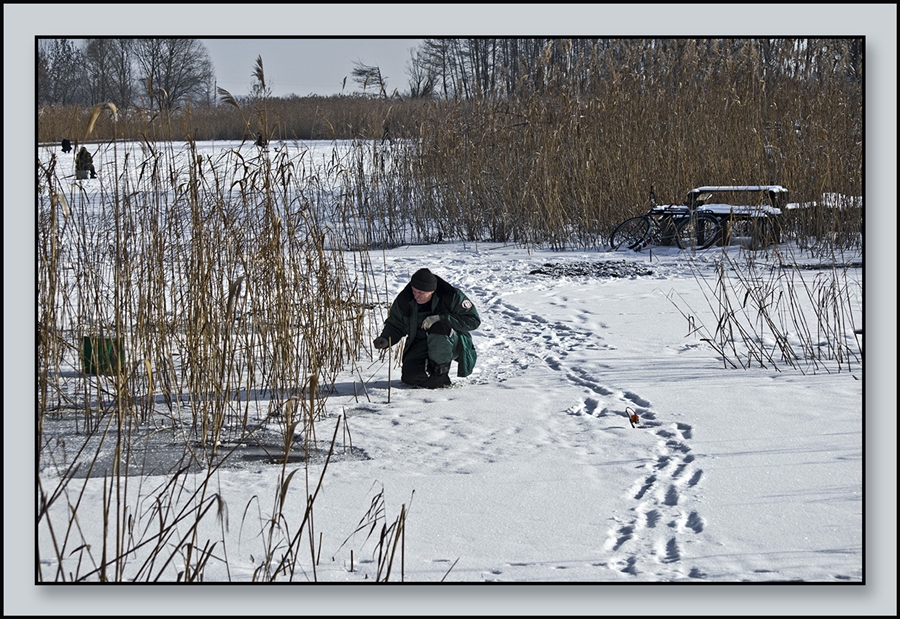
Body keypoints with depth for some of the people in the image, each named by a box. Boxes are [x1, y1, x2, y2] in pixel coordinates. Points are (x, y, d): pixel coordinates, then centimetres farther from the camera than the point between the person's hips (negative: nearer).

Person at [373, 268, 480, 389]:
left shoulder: (452, 296, -20)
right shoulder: (404, 300, -8)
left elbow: (473, 320, -19)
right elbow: (395, 326, 6)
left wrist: (440, 318, -29)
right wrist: (385, 339, -18)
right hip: (420, 344, 3)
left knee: (440, 328, -37)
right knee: (410, 376, -21)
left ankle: (440, 370, -13)